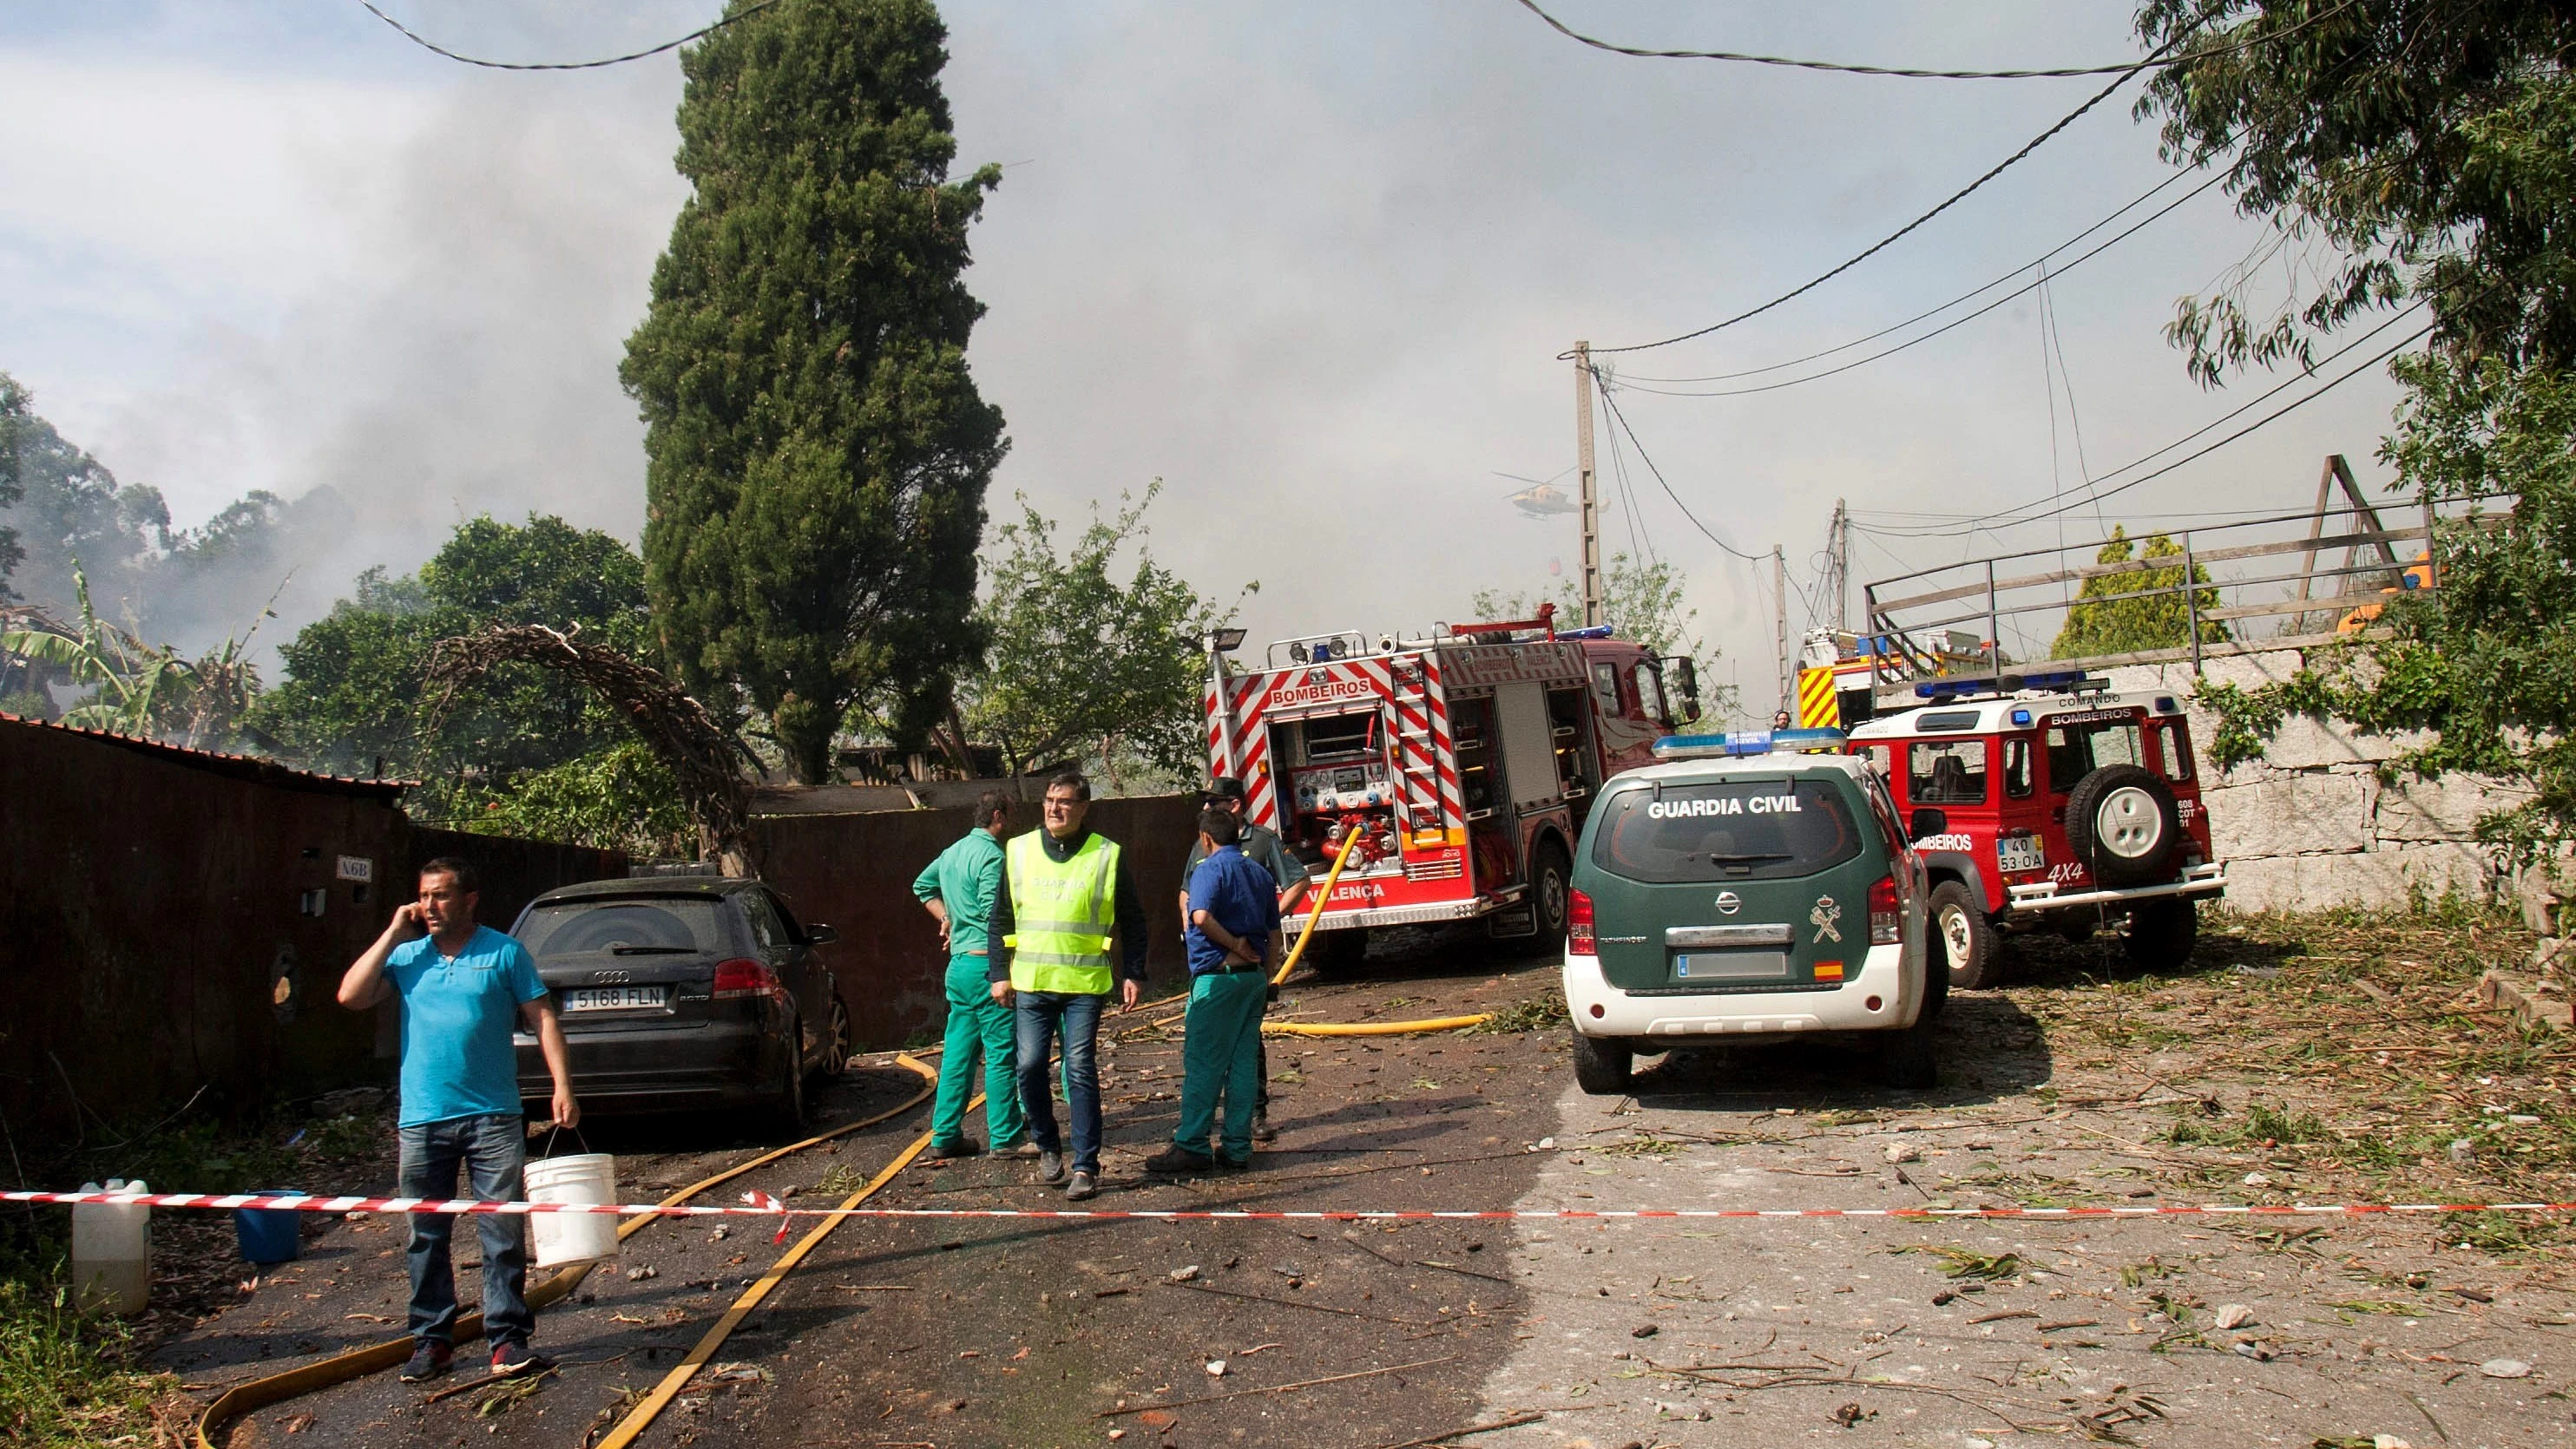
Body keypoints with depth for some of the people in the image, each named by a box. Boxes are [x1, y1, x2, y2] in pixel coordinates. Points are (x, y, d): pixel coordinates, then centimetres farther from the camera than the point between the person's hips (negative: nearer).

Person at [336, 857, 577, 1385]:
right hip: (422, 1121, 3)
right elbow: (351, 996, -3)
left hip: (493, 1118, -2)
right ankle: (432, 1338, 19)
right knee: (426, 1237, 9)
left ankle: (508, 1340, 5)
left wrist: (562, 1086, -9)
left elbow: (542, 1019, 1)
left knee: (504, 1233, -1)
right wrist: (393, 934, -3)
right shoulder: (407, 955, 9)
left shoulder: (504, 953, 1)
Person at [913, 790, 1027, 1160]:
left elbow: (922, 886, 30)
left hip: (959, 964, 9)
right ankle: (1006, 1137, 1)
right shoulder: (990, 856, -14)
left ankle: (945, 1136, 15)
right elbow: (993, 914, -20)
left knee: (958, 1052, 12)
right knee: (1001, 1053, -3)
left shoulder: (953, 852, 15)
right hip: (987, 963, -9)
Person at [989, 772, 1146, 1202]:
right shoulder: (1018, 852, 7)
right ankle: (1047, 1147, 22)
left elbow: (1132, 923, 7)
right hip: (1031, 982, 2)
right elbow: (1000, 919, 12)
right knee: (1030, 1066, 0)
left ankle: (1085, 1167, 2)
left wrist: (1133, 975, 2)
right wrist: (999, 974, 6)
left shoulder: (1108, 856, 1)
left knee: (1080, 1070, -5)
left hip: (1085, 984, -2)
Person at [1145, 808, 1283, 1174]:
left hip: (1217, 976, -7)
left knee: (1202, 1063, -4)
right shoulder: (1260, 874, 14)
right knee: (1244, 1061, 8)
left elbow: (1201, 916, -27)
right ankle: (1237, 1147, 10)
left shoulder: (1210, 869, -8)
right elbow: (1274, 935, 16)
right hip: (1254, 977, 7)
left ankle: (1192, 1147, -3)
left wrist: (1234, 944, -15)